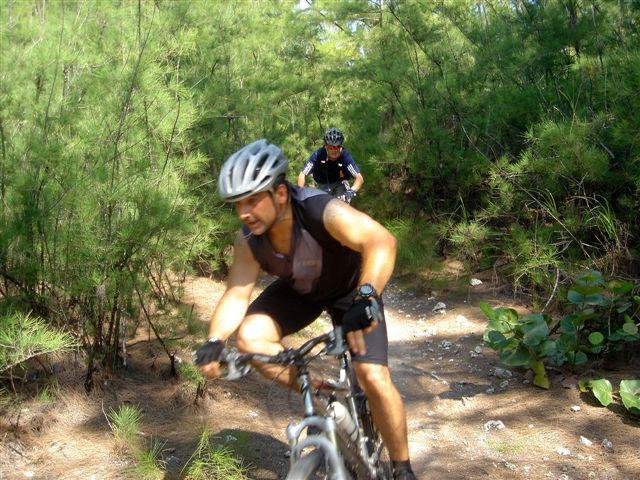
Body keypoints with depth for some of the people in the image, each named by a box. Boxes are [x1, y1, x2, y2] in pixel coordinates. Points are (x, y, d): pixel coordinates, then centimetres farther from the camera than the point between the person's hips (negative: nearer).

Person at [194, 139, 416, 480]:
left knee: (374, 380, -18)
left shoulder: (321, 211, -39)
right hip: (298, 292, 4)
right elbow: (237, 295, -21)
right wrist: (215, 341, -39)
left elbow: (381, 241, -52)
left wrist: (366, 297, -68)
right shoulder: (248, 240, -22)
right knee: (249, 337, -22)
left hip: (349, 291, -4)